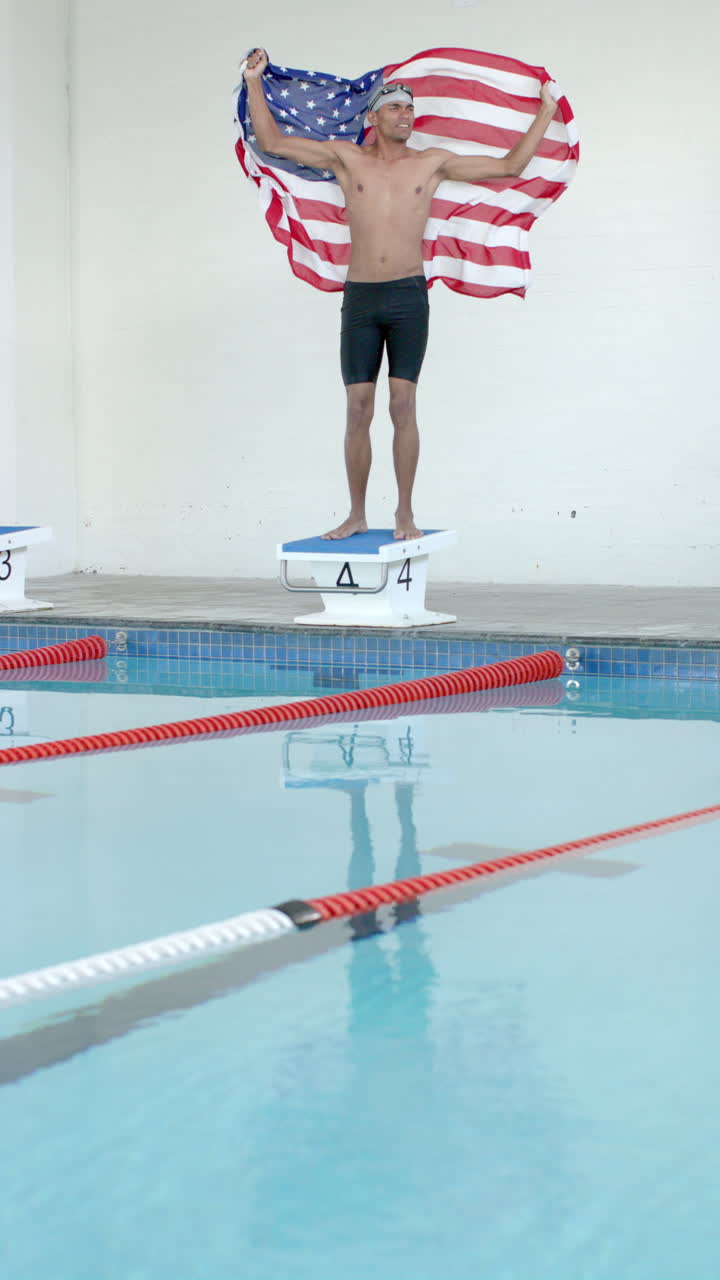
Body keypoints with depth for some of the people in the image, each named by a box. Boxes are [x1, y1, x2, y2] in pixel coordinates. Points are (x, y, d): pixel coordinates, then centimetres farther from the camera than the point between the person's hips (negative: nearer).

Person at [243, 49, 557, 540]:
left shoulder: (432, 163, 8)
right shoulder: (347, 158, 7)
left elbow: (509, 166, 11)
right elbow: (272, 142, 6)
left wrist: (546, 112, 10)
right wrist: (255, 83, 2)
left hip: (409, 297, -1)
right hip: (360, 298, 1)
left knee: (403, 405, -6)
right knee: (358, 409, 1)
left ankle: (405, 513, 2)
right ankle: (357, 515, 9)